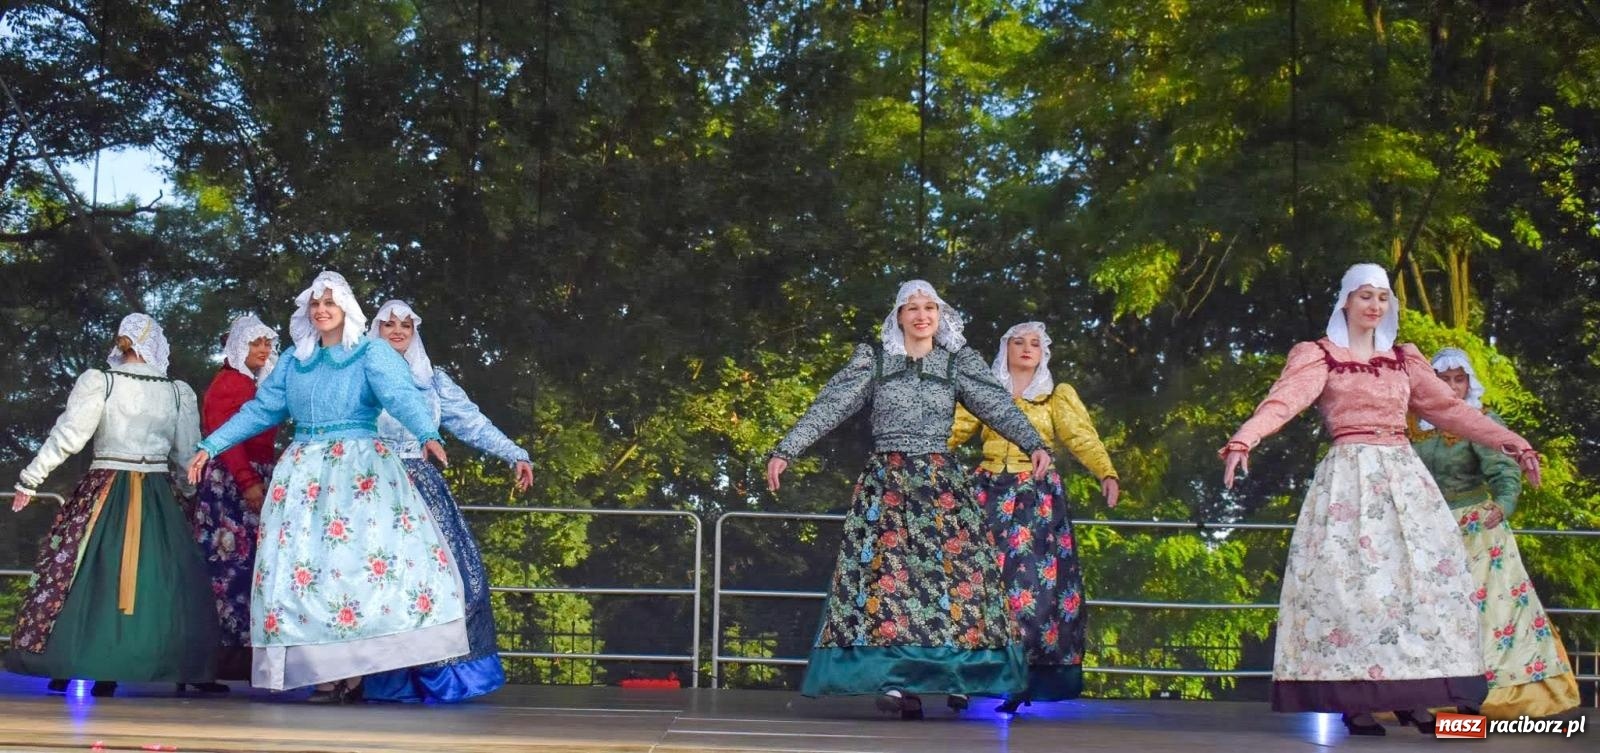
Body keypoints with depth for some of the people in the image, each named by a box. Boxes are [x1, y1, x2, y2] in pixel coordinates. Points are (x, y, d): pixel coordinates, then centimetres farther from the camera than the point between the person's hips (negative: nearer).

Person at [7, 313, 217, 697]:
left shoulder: (99, 382, -5)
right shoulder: (178, 392, 2)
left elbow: (68, 435, -8)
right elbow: (188, 452, 7)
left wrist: (30, 480, -1)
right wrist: (185, 488, 25)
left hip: (103, 490, -1)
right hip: (157, 497, 1)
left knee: (87, 573, 4)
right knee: (157, 578, 4)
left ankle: (65, 668, 4)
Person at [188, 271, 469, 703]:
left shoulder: (370, 354, 0)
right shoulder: (294, 361, 14)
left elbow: (401, 396, -17)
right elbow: (260, 410, 19)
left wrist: (427, 434, -35)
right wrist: (211, 446, 15)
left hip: (359, 468, -4)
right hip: (304, 471, 5)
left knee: (367, 556, -16)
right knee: (302, 563, -4)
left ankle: (354, 670, -13)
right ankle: (324, 672, -4)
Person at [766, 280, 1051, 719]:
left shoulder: (958, 362, 7)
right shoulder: (873, 360, 5)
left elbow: (998, 406, -2)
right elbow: (828, 408, 1)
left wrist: (1033, 443, -17)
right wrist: (786, 451, -5)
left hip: (941, 482, 1)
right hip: (887, 481, -1)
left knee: (957, 566, -9)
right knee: (888, 566, -12)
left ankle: (959, 676, -3)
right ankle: (897, 681, -15)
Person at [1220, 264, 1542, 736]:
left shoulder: (1403, 359, 16)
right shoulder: (1319, 356, 0)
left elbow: (1450, 408, 17)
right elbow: (1283, 401, -16)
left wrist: (1511, 442, 11)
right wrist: (1243, 441, -34)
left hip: (1403, 475, 5)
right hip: (1349, 477, -5)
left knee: (1422, 572, -3)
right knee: (1351, 576, -12)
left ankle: (1413, 697, 1)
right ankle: (1359, 702, -11)